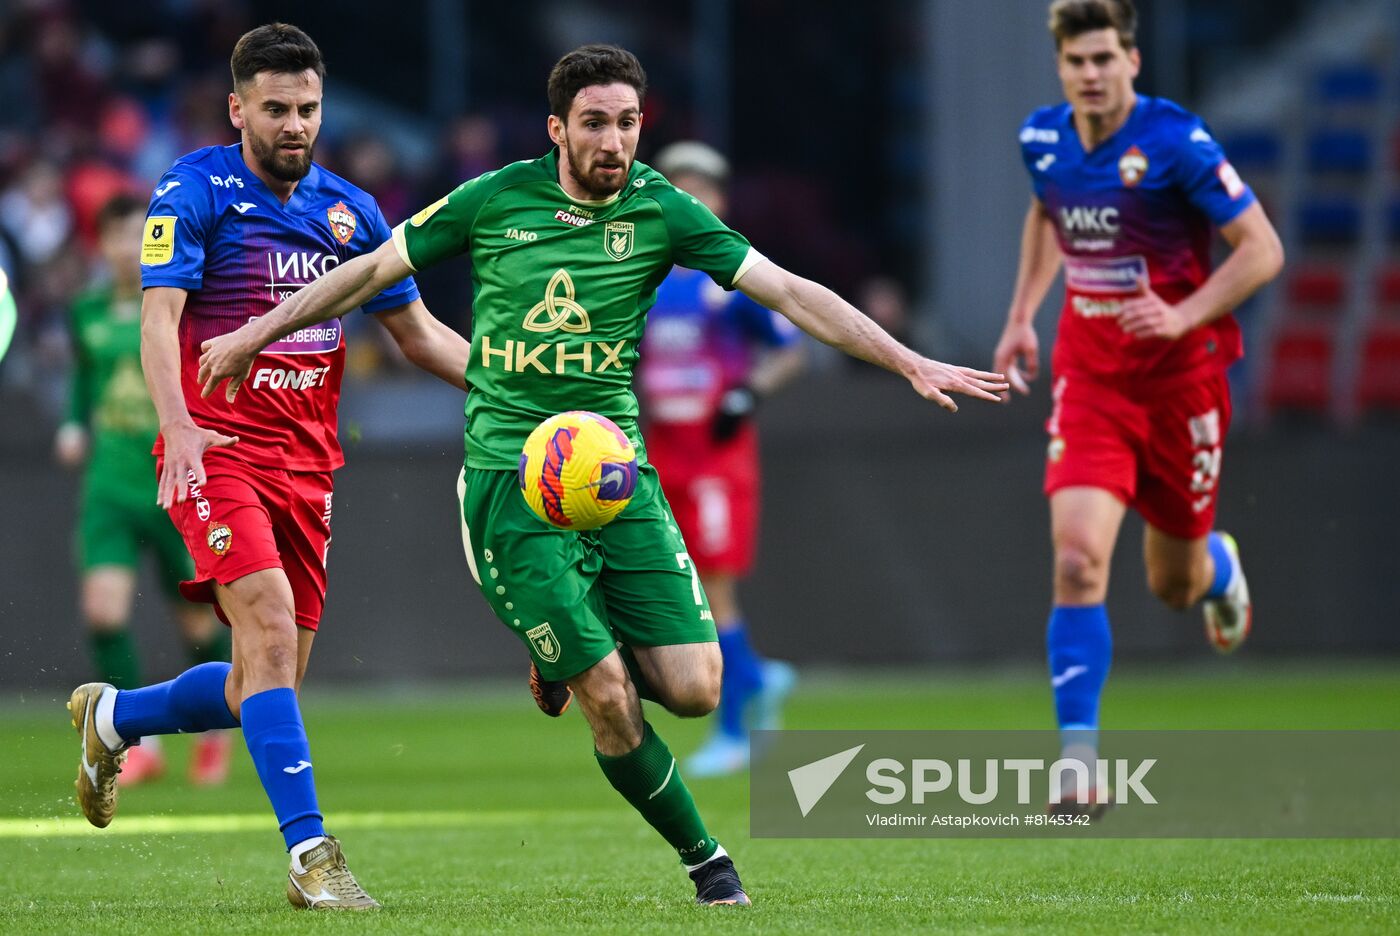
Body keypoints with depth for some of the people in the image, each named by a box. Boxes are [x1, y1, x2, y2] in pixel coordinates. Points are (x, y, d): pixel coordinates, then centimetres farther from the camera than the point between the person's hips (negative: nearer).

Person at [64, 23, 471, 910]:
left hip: (305, 463, 6)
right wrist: (176, 422, -30)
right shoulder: (196, 191, -5)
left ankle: (112, 717, 35)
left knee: (261, 687, 7)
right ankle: (310, 853, -27)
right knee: (271, 628, -24)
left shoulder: (350, 210, 11)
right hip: (218, 451, -6)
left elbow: (420, 333, 18)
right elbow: (159, 314, -14)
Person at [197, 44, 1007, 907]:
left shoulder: (660, 211, 0)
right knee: (609, 701, -11)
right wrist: (254, 336, 13)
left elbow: (788, 292, -3)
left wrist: (912, 364, -10)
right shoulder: (494, 201, -3)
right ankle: (704, 857, 9)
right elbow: (373, 270, 10)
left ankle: (577, 656, 24)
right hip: (511, 475, -2)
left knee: (694, 690, -8)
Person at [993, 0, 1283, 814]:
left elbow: (1263, 249, -14)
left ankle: (1219, 567, 52)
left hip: (1180, 375, -3)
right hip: (1089, 374, 3)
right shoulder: (1043, 140, -1)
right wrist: (1022, 316, 17)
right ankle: (1080, 762, -17)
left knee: (1173, 585, 11)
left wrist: (1182, 317, -26)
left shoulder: (1177, 142, -17)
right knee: (1078, 558, -18)